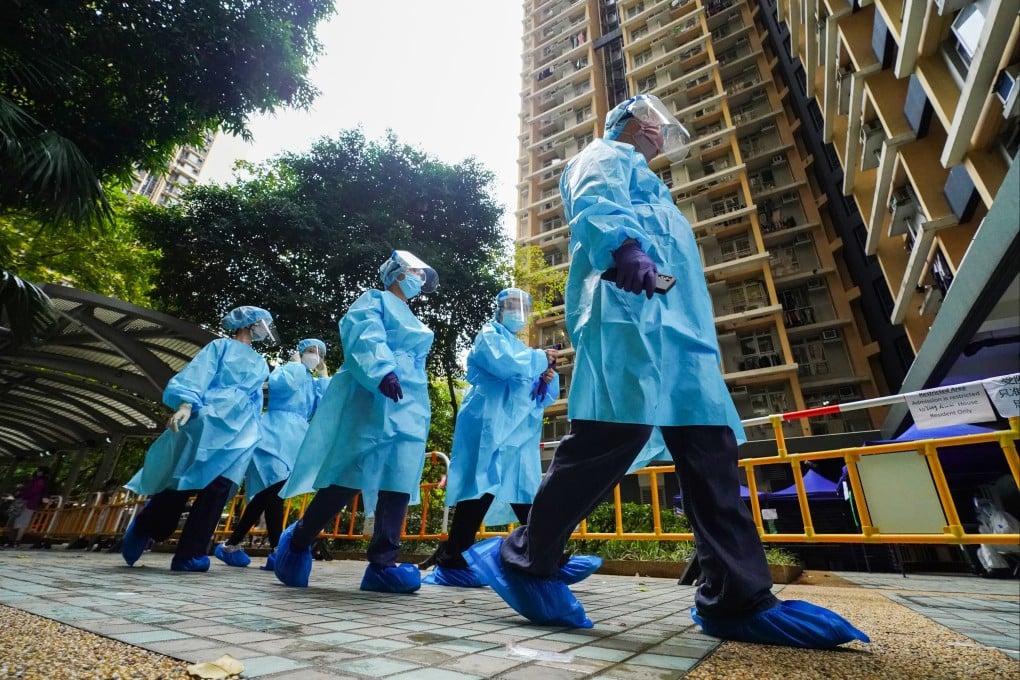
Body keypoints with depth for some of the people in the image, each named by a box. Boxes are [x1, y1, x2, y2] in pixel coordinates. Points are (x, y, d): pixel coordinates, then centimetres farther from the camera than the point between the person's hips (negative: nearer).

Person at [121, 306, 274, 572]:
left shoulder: (260, 364, 24)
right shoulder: (220, 346, 10)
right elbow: (197, 375, -4)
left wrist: (253, 431, 20)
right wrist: (186, 403, -21)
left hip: (242, 430, 4)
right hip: (208, 420, -4)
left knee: (219, 488, -8)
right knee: (184, 482, -3)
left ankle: (189, 554, -3)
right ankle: (144, 528, 24)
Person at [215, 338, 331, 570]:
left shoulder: (315, 384, 22)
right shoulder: (286, 370, 9)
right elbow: (280, 383, -16)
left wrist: (324, 376, 10)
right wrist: (297, 364, 0)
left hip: (295, 440, 6)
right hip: (274, 435, -6)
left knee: (267, 493, 5)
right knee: (275, 487, -21)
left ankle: (231, 545, 19)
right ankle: (277, 551, -20)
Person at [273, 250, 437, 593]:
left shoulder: (412, 321, 29)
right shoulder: (374, 300, 7)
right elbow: (365, 339, -14)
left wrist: (420, 411, 21)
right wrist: (382, 371, -32)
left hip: (409, 407, 8)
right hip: (371, 401, -7)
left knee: (399, 484, -2)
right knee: (350, 477, -8)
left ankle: (382, 564, 2)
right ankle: (298, 540, 13)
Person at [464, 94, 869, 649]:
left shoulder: (640, 177, 42)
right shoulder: (605, 156, 15)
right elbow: (593, 208, -9)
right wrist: (623, 247, -31)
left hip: (677, 325, 10)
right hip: (631, 312, -10)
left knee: (711, 452, 0)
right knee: (614, 433, -20)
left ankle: (738, 599, 5)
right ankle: (525, 560, -6)